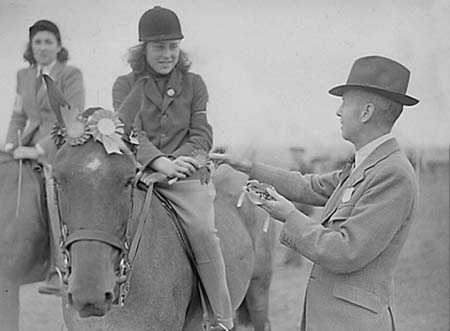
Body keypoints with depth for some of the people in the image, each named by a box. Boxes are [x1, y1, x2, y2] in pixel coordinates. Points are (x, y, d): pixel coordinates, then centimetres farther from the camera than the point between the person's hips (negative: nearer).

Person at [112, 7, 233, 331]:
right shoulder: (126, 85, 8)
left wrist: (175, 161, -15)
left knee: (203, 230, -23)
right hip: (137, 174, 1)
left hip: (185, 175, -1)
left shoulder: (193, 84, 11)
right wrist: (159, 162, -24)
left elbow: (202, 136, 5)